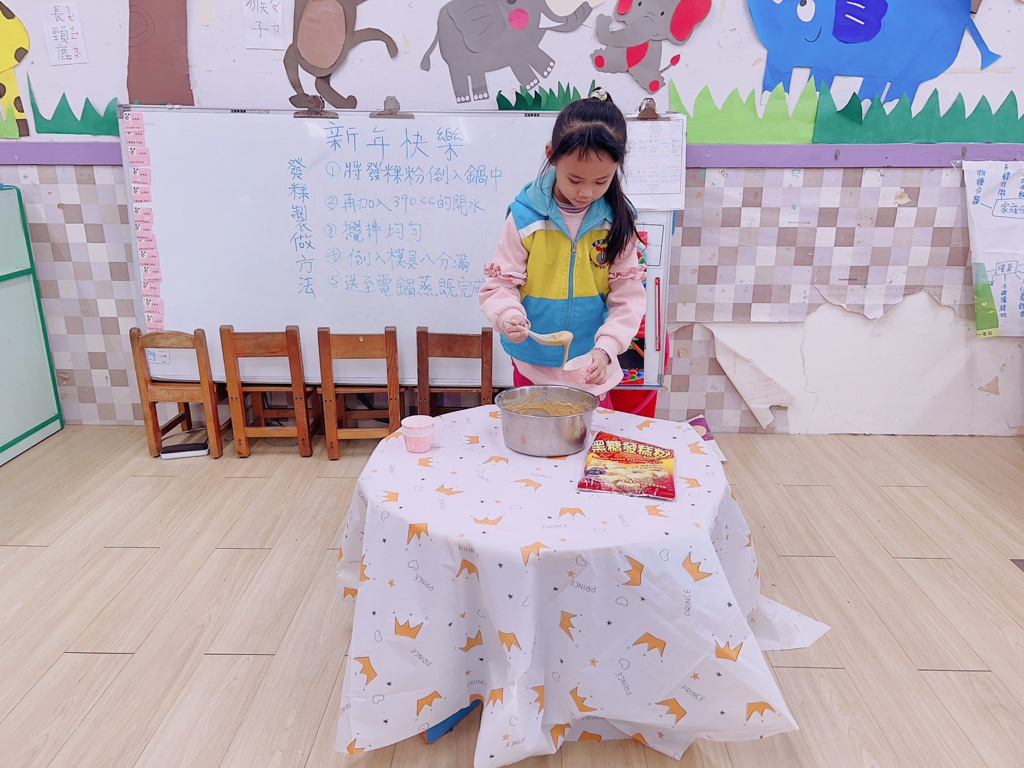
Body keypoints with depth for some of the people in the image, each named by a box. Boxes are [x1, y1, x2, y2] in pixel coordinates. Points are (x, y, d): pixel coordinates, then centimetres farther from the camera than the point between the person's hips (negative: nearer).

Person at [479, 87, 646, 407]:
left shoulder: (617, 222, -5)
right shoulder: (526, 217, -11)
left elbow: (628, 297, -4)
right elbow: (499, 284, -7)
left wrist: (605, 348, -18)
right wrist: (509, 317, -28)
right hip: (533, 368, -1)